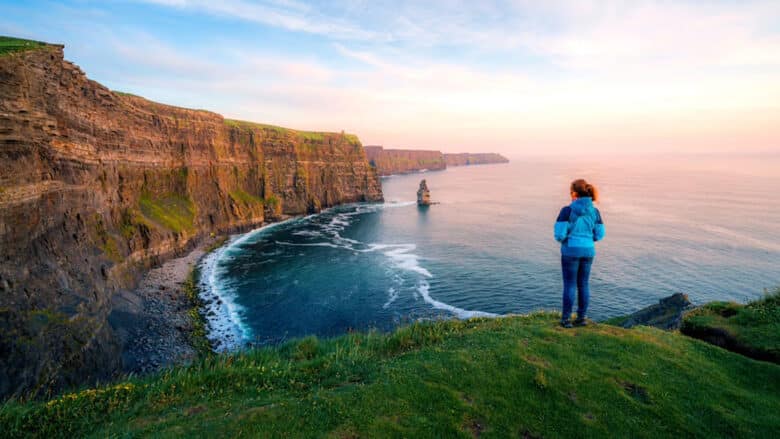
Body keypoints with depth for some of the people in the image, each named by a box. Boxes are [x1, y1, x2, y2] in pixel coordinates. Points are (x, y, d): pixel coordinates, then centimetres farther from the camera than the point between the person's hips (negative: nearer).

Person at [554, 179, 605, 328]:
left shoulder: (567, 210, -13)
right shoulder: (594, 211, 2)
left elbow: (559, 234, -16)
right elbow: (599, 234, 5)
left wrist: (562, 239, 8)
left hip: (571, 251, -4)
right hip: (588, 251, 4)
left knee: (569, 285, 4)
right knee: (583, 285, 14)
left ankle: (566, 319, 9)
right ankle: (582, 317, 19)